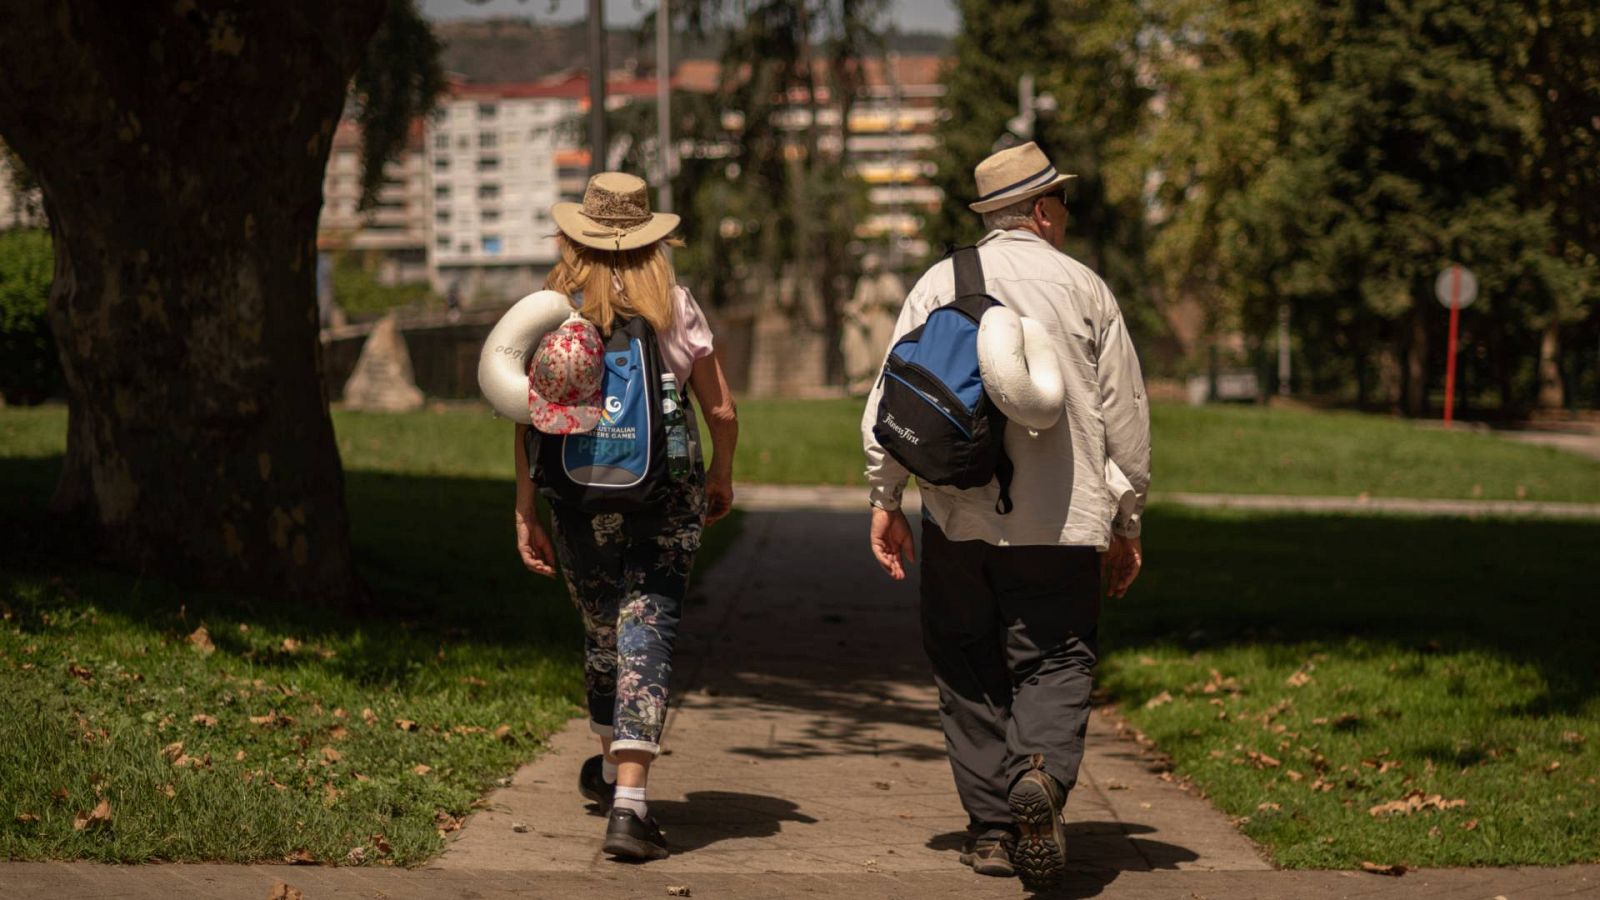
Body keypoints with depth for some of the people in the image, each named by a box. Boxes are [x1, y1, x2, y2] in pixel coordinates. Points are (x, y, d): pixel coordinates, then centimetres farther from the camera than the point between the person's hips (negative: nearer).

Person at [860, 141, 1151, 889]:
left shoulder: (940, 284, 4)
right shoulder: (1085, 290, 4)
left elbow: (892, 397, 0)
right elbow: (1125, 416, 6)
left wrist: (886, 499, 8)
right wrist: (1127, 523, 15)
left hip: (958, 517, 1)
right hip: (1061, 521, -1)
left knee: (969, 672, 12)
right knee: (1053, 665, 2)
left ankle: (991, 828, 11)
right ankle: (1041, 771, -26)